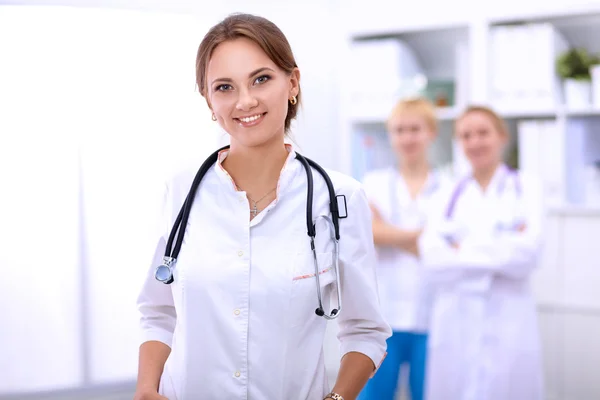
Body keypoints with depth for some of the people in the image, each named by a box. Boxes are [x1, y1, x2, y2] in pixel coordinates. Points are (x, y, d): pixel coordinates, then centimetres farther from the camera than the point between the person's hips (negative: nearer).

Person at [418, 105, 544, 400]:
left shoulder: (526, 188, 4)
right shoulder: (450, 196, 10)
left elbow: (526, 253, -10)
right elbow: (433, 260, -4)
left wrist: (462, 250, -4)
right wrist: (499, 254, -8)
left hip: (508, 323, -2)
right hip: (455, 323, 2)